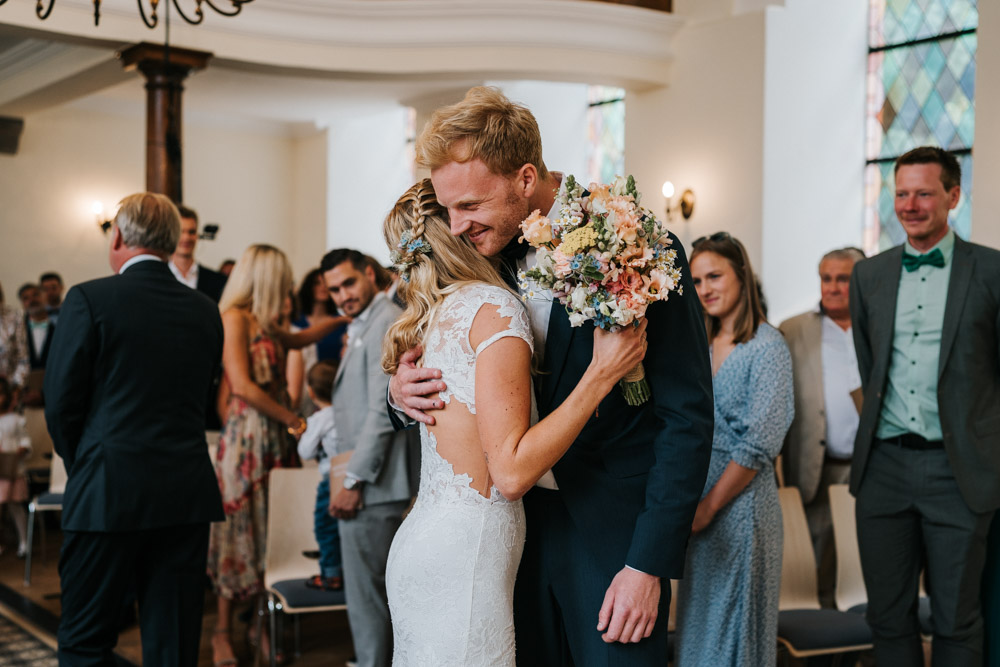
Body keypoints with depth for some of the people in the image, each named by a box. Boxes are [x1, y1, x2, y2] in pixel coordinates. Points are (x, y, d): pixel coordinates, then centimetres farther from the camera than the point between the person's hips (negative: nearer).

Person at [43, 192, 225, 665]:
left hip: (110, 495, -4)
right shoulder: (205, 311, 6)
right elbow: (201, 400, 11)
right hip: (188, 496, 4)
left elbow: (60, 401, -5)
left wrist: (82, 467, 10)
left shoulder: (89, 299, -7)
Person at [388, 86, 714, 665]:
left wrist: (649, 565, -16)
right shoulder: (491, 252, 2)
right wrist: (403, 391, -11)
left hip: (614, 530, -5)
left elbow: (688, 419, -14)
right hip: (522, 521, 5)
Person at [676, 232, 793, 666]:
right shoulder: (702, 346, 10)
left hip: (741, 501, -6)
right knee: (697, 619, 14)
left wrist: (709, 505, -15)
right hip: (697, 503, 7)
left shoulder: (766, 347, -10)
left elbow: (760, 444, -16)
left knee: (734, 623, 5)